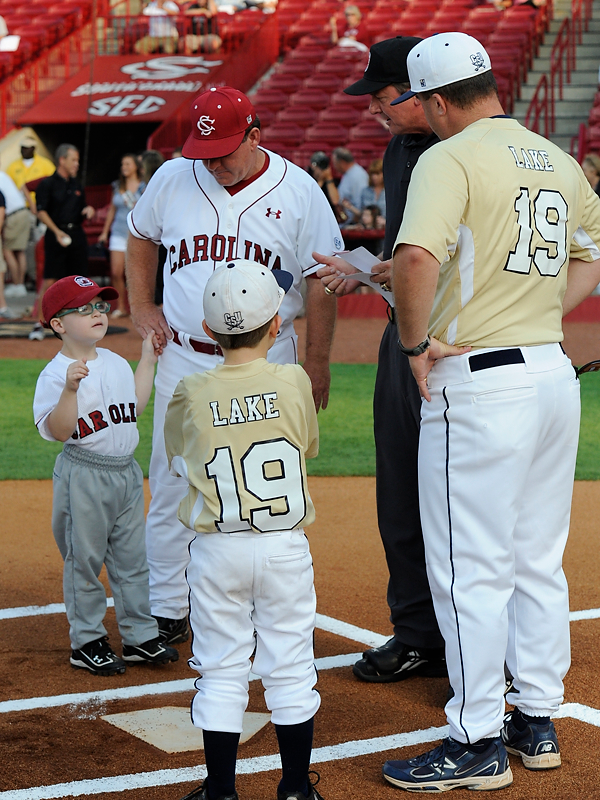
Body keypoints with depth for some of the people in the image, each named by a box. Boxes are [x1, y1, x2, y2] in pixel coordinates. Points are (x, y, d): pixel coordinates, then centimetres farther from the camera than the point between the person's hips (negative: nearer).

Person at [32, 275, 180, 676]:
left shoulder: (116, 363, 8)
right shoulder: (56, 374, -16)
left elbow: (135, 406, 22)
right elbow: (56, 430, -24)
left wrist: (148, 360, 20)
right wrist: (70, 389, -36)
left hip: (127, 472, 7)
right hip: (84, 477, -7)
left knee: (133, 557, 13)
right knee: (84, 561, 5)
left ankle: (141, 636, 23)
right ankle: (87, 642, 17)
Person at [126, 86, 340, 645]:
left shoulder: (299, 192, -5)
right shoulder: (173, 178, 1)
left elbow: (321, 280, -1)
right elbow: (141, 236, 19)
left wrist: (316, 361, -3)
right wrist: (140, 307, 10)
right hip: (184, 361, 2)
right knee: (172, 487, 3)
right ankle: (167, 610, 15)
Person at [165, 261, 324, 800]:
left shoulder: (191, 394, -7)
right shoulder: (294, 382, -7)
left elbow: (178, 460, 9)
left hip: (217, 550, 0)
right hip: (285, 548, 0)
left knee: (221, 671, 8)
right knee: (290, 668, 10)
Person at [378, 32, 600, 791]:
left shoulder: (450, 159, -13)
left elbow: (416, 254, -29)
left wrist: (413, 341, -16)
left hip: (479, 384, -8)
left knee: (468, 570, 0)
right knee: (537, 561, 16)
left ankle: (479, 744, 6)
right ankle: (537, 722, 25)